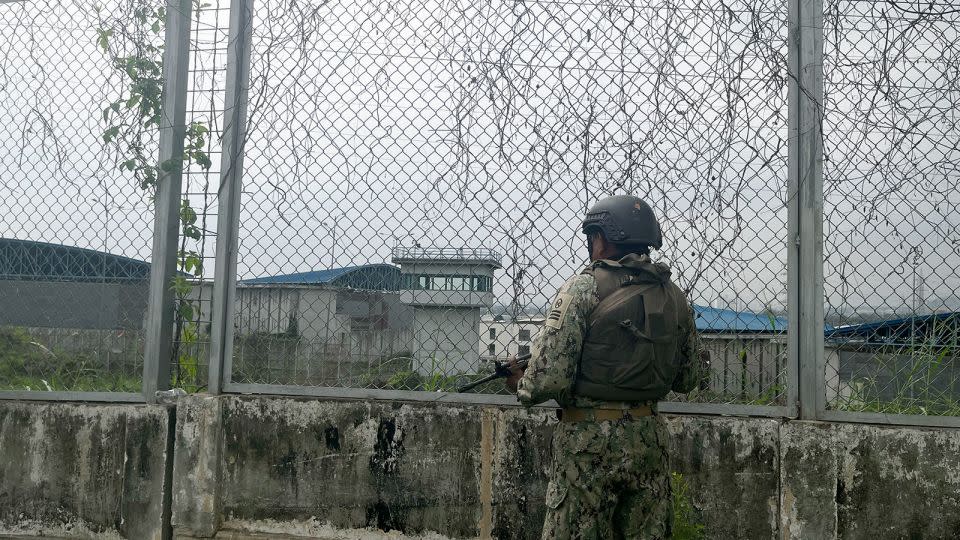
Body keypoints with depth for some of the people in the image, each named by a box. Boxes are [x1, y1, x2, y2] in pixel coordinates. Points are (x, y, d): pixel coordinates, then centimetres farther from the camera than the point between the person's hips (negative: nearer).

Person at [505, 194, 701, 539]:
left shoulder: (584, 289, -11)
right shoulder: (675, 297, 6)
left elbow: (550, 377, -17)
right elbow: (686, 381, 13)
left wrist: (522, 386, 4)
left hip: (589, 439, -5)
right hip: (650, 437, 5)